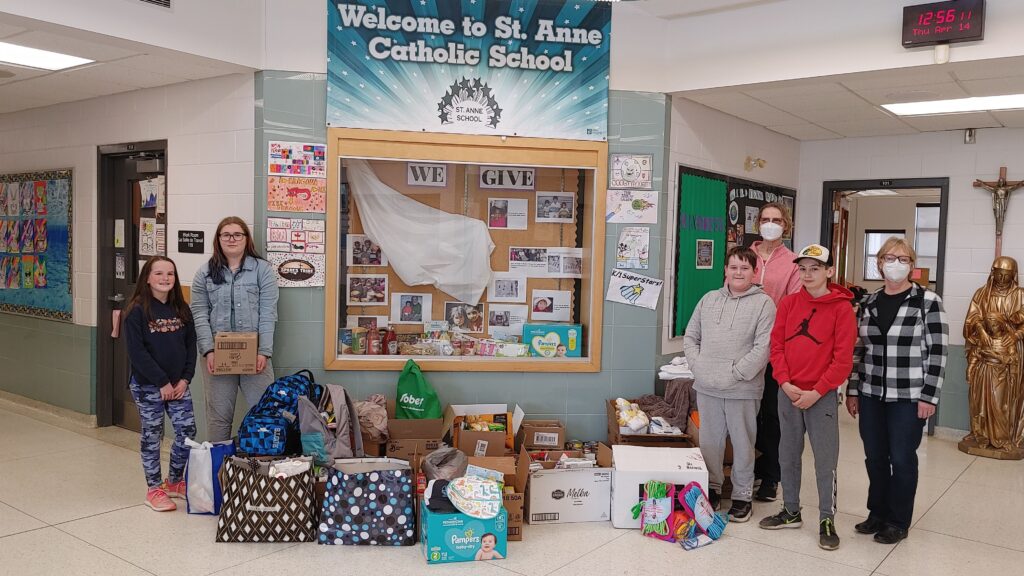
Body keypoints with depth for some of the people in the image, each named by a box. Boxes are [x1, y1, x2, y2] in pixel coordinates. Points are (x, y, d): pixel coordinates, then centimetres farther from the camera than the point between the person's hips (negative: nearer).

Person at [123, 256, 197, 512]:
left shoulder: (181, 309, 6)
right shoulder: (137, 310, -9)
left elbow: (191, 345, 8)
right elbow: (136, 351, -14)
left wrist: (185, 379, -3)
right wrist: (162, 382, -15)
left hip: (178, 384, 5)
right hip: (147, 385, -4)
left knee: (187, 431, 3)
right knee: (152, 436, 5)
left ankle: (174, 481, 24)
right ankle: (154, 489, 19)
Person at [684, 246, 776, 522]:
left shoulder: (763, 303, -4)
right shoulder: (709, 299, 10)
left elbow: (763, 348, -12)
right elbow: (690, 337, 13)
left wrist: (735, 374, -17)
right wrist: (698, 366, -1)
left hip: (743, 390, -4)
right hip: (707, 388, 4)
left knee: (743, 444, 7)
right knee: (709, 441, 13)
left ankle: (742, 494, 22)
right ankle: (711, 488, 29)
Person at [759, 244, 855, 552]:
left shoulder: (841, 307, -6)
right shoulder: (788, 303, 6)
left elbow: (843, 358, -9)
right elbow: (777, 345, 4)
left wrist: (816, 392, -13)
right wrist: (785, 383, -8)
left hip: (822, 395, -4)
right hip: (788, 393, 4)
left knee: (825, 460, 1)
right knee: (788, 455, 13)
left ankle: (827, 521, 15)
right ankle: (791, 512, 28)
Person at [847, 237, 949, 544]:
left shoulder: (928, 301, -5)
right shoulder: (870, 302, 8)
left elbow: (938, 352, -7)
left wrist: (929, 396, -11)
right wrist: (853, 390, 8)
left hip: (908, 398, -4)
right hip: (871, 396, 4)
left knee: (902, 459, 6)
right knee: (874, 458, 11)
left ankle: (898, 522, 21)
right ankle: (877, 513, 28)